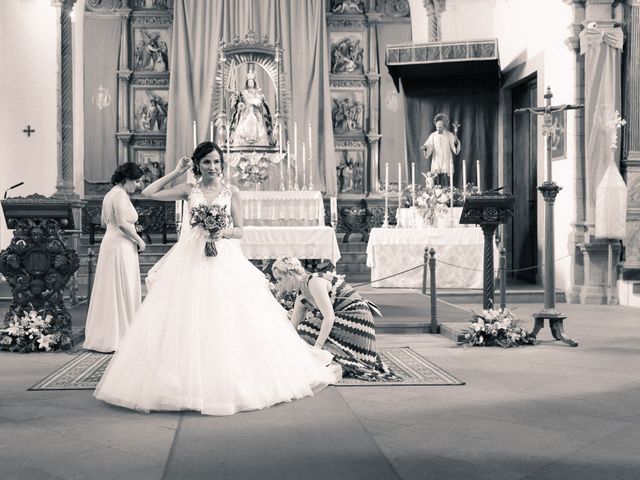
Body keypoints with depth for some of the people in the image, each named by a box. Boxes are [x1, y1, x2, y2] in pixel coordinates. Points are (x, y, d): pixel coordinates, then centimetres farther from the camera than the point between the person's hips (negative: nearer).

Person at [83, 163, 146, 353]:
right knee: (121, 291, -3)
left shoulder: (110, 194, 15)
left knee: (109, 291, 13)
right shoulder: (121, 195, -15)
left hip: (110, 243, 10)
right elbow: (123, 224, -24)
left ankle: (102, 335, 19)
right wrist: (139, 240, -12)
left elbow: (104, 223, 23)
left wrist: (131, 228, 22)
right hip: (121, 246, -10)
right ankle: (117, 336, 1)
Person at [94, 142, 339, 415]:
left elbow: (239, 231, 5)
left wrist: (224, 231, -15)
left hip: (224, 261, 0)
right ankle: (188, 383, 5)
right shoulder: (189, 190, 8)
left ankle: (227, 383, 8)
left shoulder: (231, 192, 6)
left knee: (227, 319, -3)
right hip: (190, 259, 1)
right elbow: (148, 193, 4)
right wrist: (177, 172, 6)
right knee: (187, 319, -3)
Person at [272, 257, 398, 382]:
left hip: (356, 318, -10)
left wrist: (316, 347, -29)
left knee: (307, 328, -18)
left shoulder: (315, 282, -18)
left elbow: (329, 316, -25)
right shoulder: (302, 299, 10)